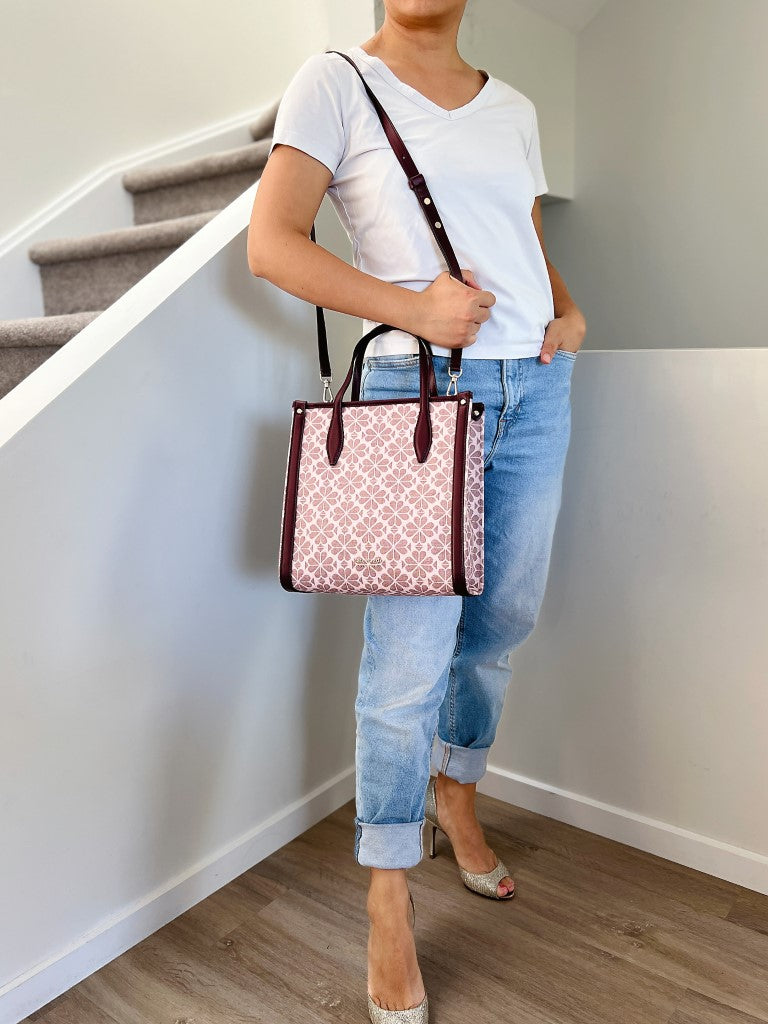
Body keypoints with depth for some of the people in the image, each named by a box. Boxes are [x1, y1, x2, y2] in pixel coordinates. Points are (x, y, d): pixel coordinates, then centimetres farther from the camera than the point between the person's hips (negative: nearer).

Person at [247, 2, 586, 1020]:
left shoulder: (513, 108, 18)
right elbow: (270, 243, -7)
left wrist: (571, 311, 3)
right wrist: (414, 307, -16)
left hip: (535, 385, 6)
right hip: (421, 383, -6)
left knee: (503, 620, 13)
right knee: (411, 654, -7)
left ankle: (458, 795, 39)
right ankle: (390, 913, 12)